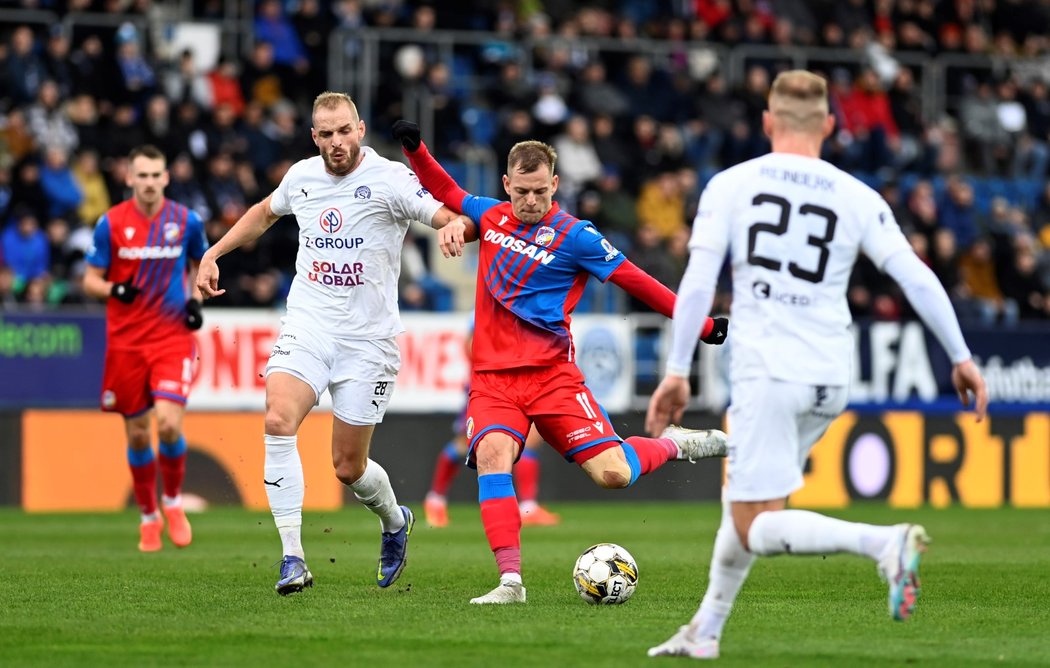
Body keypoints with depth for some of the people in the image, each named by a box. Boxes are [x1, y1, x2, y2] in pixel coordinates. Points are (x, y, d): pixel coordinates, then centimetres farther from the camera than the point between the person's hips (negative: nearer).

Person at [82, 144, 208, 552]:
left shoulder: (186, 222, -1)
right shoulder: (111, 223, -3)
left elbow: (199, 265, 17)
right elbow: (90, 280, 3)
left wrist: (196, 300, -2)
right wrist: (113, 290, -18)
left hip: (173, 336, -1)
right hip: (126, 341, 1)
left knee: (169, 423, -17)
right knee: (137, 434, 5)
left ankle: (173, 500, 9)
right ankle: (148, 516, 24)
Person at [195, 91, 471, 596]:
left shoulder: (389, 179, -9)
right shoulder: (301, 177, 7)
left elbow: (453, 218, -18)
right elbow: (264, 213, 28)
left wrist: (455, 226, -41)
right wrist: (213, 254, 23)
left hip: (367, 340, -3)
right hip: (307, 327, 3)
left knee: (349, 468, 3)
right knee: (278, 420, -24)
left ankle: (395, 521, 39)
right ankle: (293, 559, -23)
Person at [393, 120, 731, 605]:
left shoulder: (573, 236, -5)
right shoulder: (491, 217, 10)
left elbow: (636, 282, -4)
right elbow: (445, 192, 29)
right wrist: (415, 148, 16)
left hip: (551, 373, -3)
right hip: (492, 376, 3)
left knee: (611, 473, -13)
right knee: (492, 452, -27)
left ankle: (675, 445, 21)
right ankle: (511, 580, -28)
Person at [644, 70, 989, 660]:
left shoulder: (730, 185, 0)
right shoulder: (858, 198, 5)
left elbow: (697, 284, -7)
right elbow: (918, 278, 0)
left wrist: (677, 372, -3)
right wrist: (961, 357, 7)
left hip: (768, 372, -5)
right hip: (831, 379, 5)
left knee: (756, 529, -5)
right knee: (742, 499, 23)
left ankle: (884, 541, -28)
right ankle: (706, 629, 28)